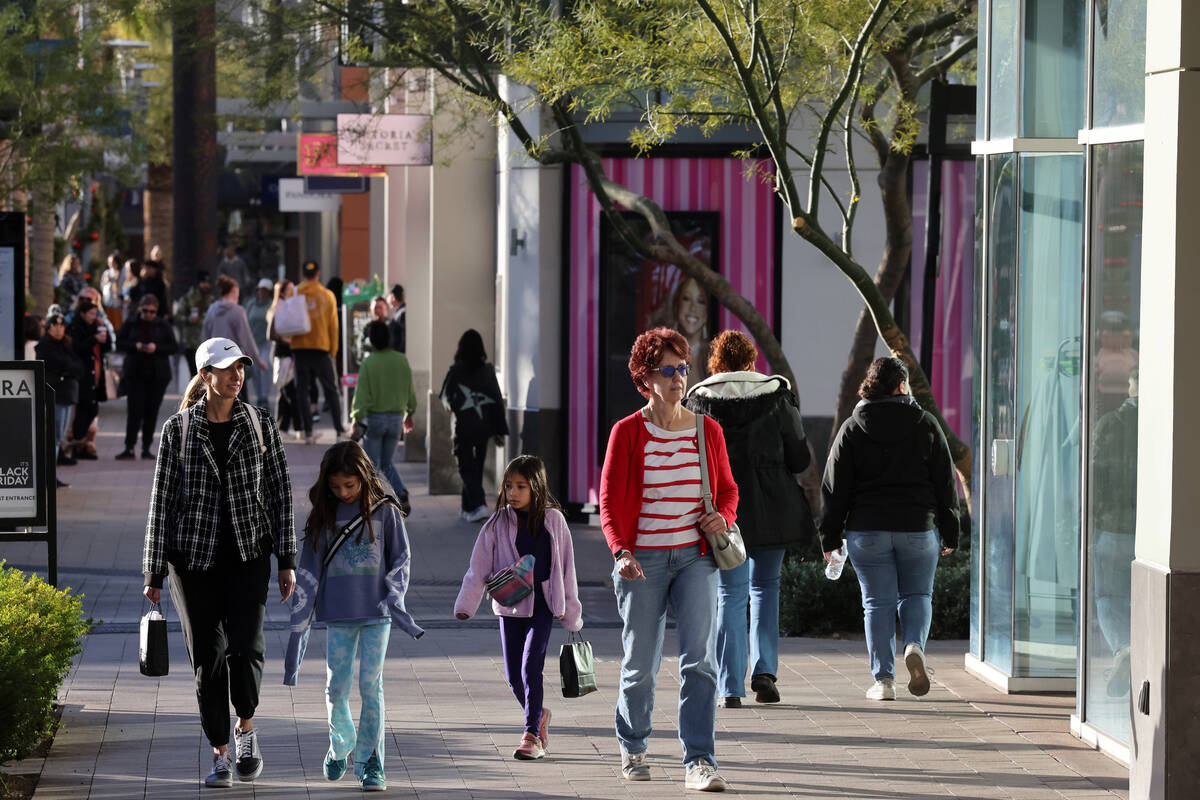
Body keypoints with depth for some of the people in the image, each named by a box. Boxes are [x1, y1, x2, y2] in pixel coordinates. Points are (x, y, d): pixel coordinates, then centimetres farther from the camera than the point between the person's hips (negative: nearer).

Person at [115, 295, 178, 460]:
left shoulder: (163, 326, 4)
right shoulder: (131, 324, 4)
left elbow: (174, 347, 1)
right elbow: (119, 342, 2)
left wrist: (156, 348, -16)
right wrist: (135, 346, -16)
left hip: (157, 376, 1)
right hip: (135, 374, -1)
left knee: (151, 411, 3)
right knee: (134, 411, -8)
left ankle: (146, 448, 10)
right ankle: (129, 448, -6)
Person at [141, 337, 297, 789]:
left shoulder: (259, 426, 3)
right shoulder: (178, 430, 0)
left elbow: (280, 493, 6)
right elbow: (162, 499, 2)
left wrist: (287, 560, 2)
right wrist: (154, 573, 1)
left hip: (249, 553, 0)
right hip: (193, 555, 0)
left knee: (244, 647, -15)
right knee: (207, 658, 1)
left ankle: (246, 726, 12)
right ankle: (220, 755, 13)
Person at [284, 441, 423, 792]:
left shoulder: (384, 512, 0)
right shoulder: (324, 516, 6)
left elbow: (401, 559, 6)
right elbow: (309, 570, 7)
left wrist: (394, 599, -9)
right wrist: (299, 624, 4)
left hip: (376, 614, -2)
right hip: (338, 616, 2)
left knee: (370, 686, -7)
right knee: (336, 687, 0)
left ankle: (371, 762, 0)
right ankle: (340, 746, 25)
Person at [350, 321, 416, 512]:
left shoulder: (368, 363, -12)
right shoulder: (402, 361, 0)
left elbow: (362, 394, -15)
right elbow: (410, 390, 8)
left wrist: (357, 419, -11)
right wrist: (409, 414, 21)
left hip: (374, 418, -4)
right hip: (396, 417, 4)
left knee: (372, 464, 8)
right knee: (387, 463, 16)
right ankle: (402, 494, -6)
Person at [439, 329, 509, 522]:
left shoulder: (455, 372, -12)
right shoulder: (488, 370, -1)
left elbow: (445, 397, -2)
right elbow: (497, 399, 1)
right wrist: (499, 430, 6)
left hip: (463, 427, -4)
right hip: (484, 426, 4)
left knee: (467, 468, 1)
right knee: (477, 466, 16)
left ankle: (478, 505, -16)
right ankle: (469, 508, 23)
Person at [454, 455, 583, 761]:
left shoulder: (553, 520, 0)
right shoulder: (498, 523, 1)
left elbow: (565, 568, 6)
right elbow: (479, 567, -2)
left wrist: (572, 614, 8)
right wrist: (466, 605, -13)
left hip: (542, 606, -2)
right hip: (509, 606, 2)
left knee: (530, 669, -13)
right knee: (514, 676, 5)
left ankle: (532, 734, -5)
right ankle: (539, 715, 32)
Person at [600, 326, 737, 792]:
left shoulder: (707, 430, 7)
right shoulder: (627, 433, -1)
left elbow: (727, 489, 18)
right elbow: (609, 502, -4)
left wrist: (723, 516, -4)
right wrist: (621, 551, -19)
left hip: (695, 558, 2)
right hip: (642, 561, -2)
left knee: (701, 660, -13)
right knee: (640, 666, 7)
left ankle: (699, 761, -13)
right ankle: (632, 749, 32)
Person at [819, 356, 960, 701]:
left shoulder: (852, 429, 1)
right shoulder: (926, 425, 2)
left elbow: (835, 488, 1)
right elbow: (945, 484, 4)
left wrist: (830, 537, 6)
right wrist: (950, 533, 10)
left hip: (866, 530, 0)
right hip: (919, 528, 0)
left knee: (878, 601, 5)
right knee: (917, 594, 15)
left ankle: (883, 679, 1)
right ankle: (915, 645, -14)